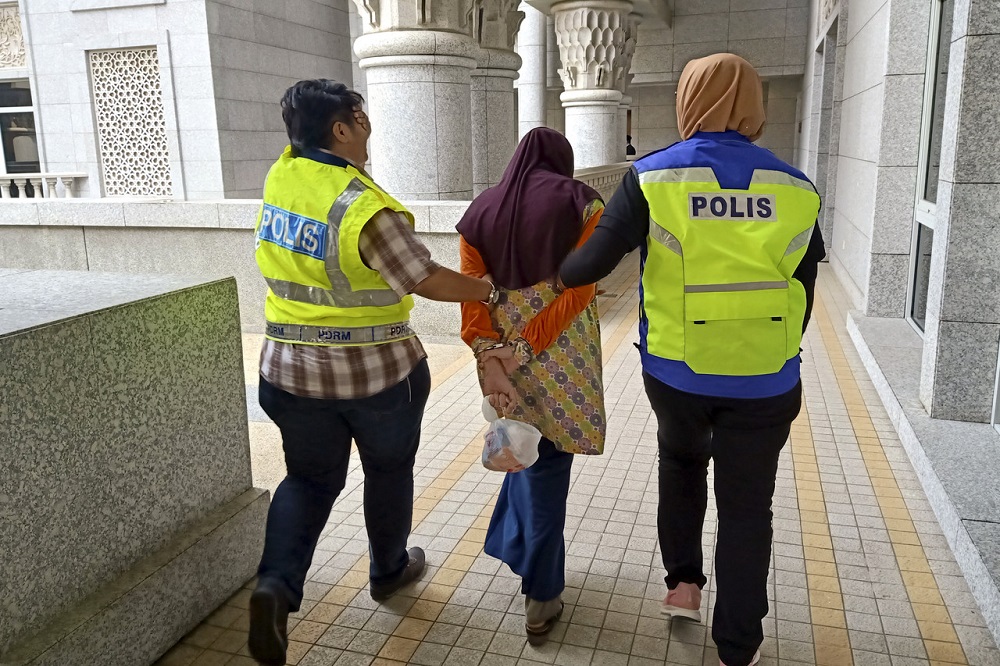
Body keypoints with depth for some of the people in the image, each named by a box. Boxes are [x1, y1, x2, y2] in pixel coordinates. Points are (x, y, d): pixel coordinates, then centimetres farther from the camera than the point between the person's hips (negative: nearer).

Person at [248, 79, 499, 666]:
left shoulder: (280, 176, -3)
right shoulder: (367, 207, -22)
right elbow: (426, 280, -17)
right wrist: (491, 290, -6)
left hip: (294, 371, 5)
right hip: (378, 373, -5)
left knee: (310, 478, 17)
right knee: (389, 470, 19)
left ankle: (277, 583, -2)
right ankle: (389, 569, 38)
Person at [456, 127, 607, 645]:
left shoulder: (480, 210, 7)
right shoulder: (581, 203, -3)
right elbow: (578, 290, -13)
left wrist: (490, 359, -12)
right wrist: (522, 349, -15)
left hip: (500, 355, 4)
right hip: (560, 359, -3)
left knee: (527, 451, 24)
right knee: (548, 467, 7)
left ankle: (518, 549, 38)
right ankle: (540, 598, 18)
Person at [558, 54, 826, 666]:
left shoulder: (653, 178, -8)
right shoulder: (795, 189, -2)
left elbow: (595, 262, -10)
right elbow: (803, 295, 5)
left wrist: (558, 275, 12)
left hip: (676, 372, 0)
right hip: (764, 382, 0)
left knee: (681, 461, 31)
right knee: (745, 506, 14)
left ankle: (683, 582, 32)